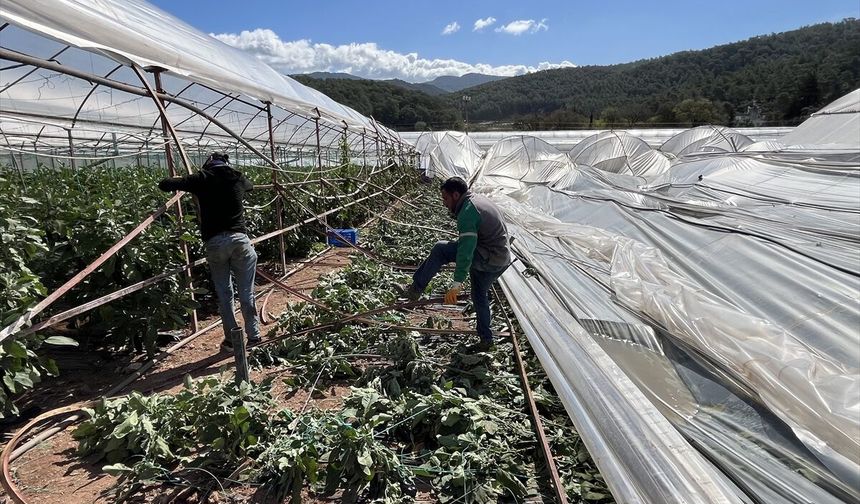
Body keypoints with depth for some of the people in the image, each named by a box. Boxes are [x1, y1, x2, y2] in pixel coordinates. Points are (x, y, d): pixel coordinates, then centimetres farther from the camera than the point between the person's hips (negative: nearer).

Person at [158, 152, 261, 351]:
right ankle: (253, 336, 13)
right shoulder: (237, 177, 10)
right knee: (246, 291, 7)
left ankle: (232, 338, 13)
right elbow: (250, 185, 35)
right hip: (239, 238, 1)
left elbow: (164, 185, 6)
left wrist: (183, 181, 25)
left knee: (223, 292, 11)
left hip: (214, 242, -1)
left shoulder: (202, 178, 4)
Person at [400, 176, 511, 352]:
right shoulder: (480, 200, 13)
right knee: (479, 295, 24)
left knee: (440, 249, -13)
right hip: (503, 259, 10)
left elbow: (466, 251, -26)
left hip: (489, 259, -10)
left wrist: (457, 284, -27)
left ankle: (416, 290, -7)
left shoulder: (467, 212, -18)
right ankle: (486, 339, 31)